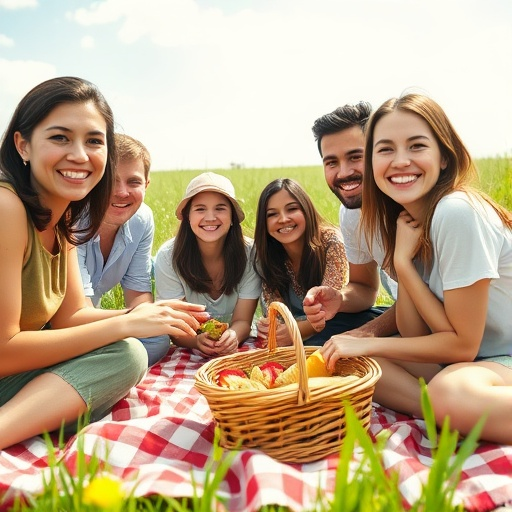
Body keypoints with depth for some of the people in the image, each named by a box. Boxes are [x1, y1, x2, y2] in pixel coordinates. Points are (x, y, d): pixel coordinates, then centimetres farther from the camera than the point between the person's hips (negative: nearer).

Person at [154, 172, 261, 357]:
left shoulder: (250, 253, -15)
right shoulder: (168, 256, -15)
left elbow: (242, 321, -12)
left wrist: (233, 336, -34)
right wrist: (198, 340, -35)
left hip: (234, 351, 0)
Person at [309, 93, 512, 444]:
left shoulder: (458, 212, -23)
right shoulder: (409, 220, 0)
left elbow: (463, 343, -19)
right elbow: (416, 334, -4)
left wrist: (368, 344, -15)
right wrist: (402, 259, -16)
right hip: (471, 357, 8)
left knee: (451, 393, -39)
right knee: (344, 359, -9)